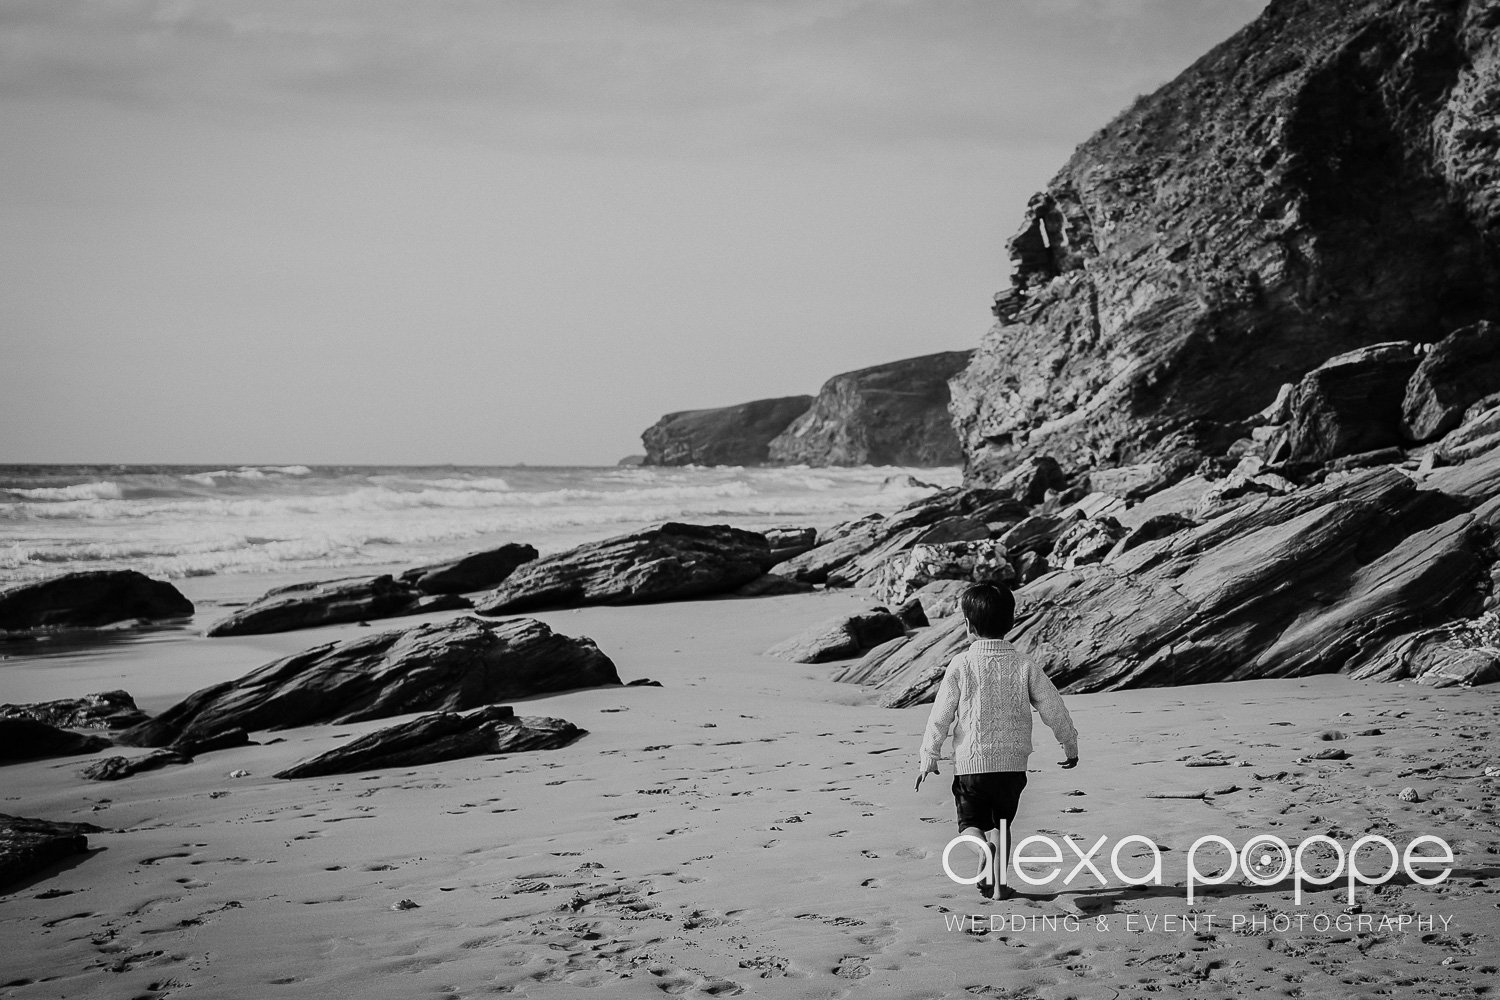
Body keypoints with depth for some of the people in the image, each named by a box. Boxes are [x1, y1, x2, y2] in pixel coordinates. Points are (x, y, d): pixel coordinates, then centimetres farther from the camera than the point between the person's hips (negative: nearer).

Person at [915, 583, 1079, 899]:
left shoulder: (961, 664, -8)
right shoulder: (1024, 664, -2)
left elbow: (941, 715, -5)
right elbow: (1053, 708, 2)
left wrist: (928, 758, 4)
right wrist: (1070, 745, 17)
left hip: (970, 761, -2)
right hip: (1013, 761, 2)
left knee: (971, 822, 12)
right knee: (1001, 822, 21)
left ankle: (984, 848, -19)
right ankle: (999, 881, 16)